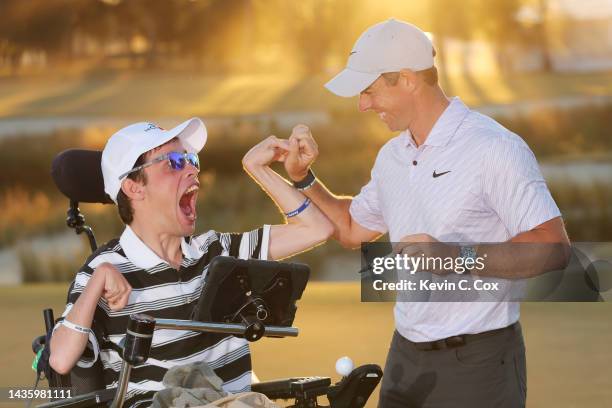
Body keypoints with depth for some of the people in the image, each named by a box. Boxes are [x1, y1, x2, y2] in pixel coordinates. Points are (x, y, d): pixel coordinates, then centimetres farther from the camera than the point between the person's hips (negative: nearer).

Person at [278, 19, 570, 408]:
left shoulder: (495, 148, -14)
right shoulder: (391, 156, 11)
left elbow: (553, 248, -20)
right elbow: (352, 229, 27)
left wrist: (458, 256, -27)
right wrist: (304, 178, 14)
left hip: (477, 362, -7)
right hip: (406, 356, 7)